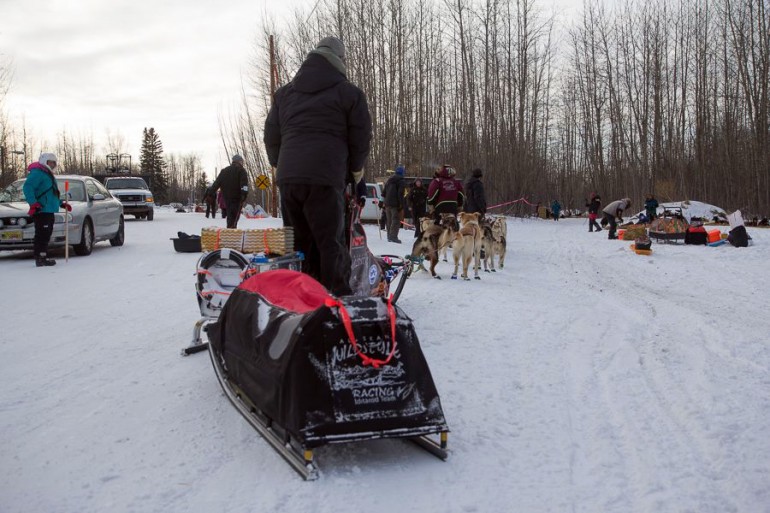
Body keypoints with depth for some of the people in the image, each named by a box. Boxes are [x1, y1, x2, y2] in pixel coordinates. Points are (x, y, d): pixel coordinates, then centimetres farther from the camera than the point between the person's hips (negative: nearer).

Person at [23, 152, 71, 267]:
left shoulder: (47, 174, 25)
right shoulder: (37, 173, -8)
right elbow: (27, 187, -20)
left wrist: (62, 204, 29)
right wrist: (33, 203, -28)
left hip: (48, 210, 10)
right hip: (41, 210, -10)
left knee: (46, 235, 12)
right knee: (42, 234, -12)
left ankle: (43, 257, 17)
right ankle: (40, 259, -13)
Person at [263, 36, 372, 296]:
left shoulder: (284, 93, 21)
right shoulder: (348, 92, 5)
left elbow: (271, 136, 20)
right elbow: (361, 138, 6)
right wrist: (355, 169, 20)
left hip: (288, 177, 5)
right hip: (325, 178, -5)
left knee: (298, 244, 11)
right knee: (331, 245, -3)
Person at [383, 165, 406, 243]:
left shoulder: (389, 180, 18)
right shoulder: (401, 181, -7)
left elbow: (384, 193, 20)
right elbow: (400, 194, -15)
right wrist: (401, 206, -15)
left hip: (388, 203, 8)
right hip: (396, 204, -8)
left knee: (389, 221, 14)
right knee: (396, 220, -8)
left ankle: (389, 236, 17)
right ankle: (393, 236, -16)